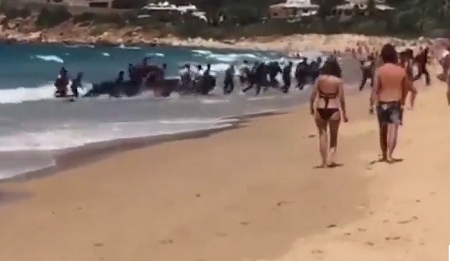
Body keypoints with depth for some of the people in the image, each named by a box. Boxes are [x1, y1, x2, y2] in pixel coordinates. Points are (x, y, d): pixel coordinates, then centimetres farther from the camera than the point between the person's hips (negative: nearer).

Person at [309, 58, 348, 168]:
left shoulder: (320, 78, -1)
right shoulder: (338, 80, -4)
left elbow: (313, 95, -2)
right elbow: (341, 99, -5)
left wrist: (311, 107, 13)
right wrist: (344, 113, 3)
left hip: (320, 110, 1)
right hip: (333, 110, -1)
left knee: (323, 135, 11)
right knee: (333, 136, 14)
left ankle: (324, 161, 9)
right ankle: (330, 160, 5)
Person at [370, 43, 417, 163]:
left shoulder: (379, 70, -9)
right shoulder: (401, 70, -3)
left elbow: (375, 89, -10)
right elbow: (406, 88, 4)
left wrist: (372, 104, -1)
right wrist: (403, 101, 19)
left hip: (382, 103, 0)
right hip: (396, 103, 0)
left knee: (383, 129, 13)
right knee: (393, 129, -3)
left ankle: (384, 155, 23)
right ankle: (389, 155, -14)